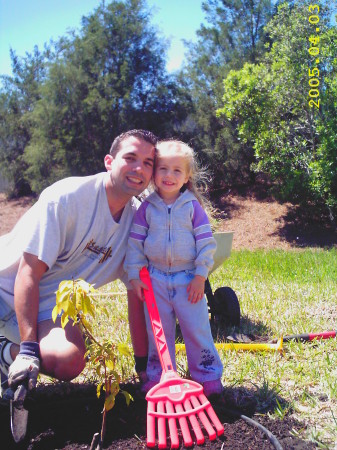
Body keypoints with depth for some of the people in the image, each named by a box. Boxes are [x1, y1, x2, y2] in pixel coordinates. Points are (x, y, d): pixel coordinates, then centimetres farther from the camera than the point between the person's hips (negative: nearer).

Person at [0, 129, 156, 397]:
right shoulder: (67, 197, -19)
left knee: (70, 361, -25)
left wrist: (143, 363, -1)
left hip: (49, 305, 4)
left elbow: (136, 295, 1)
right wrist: (28, 349, -26)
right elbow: (29, 273, -20)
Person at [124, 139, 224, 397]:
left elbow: (206, 242, -3)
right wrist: (135, 275, -3)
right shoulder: (147, 208, 1)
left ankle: (208, 377, 18)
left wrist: (200, 276, -7)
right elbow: (135, 243, 3)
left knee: (197, 330, 3)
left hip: (189, 280, -1)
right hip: (156, 281, 2)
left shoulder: (192, 206, -3)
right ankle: (158, 377, 24)